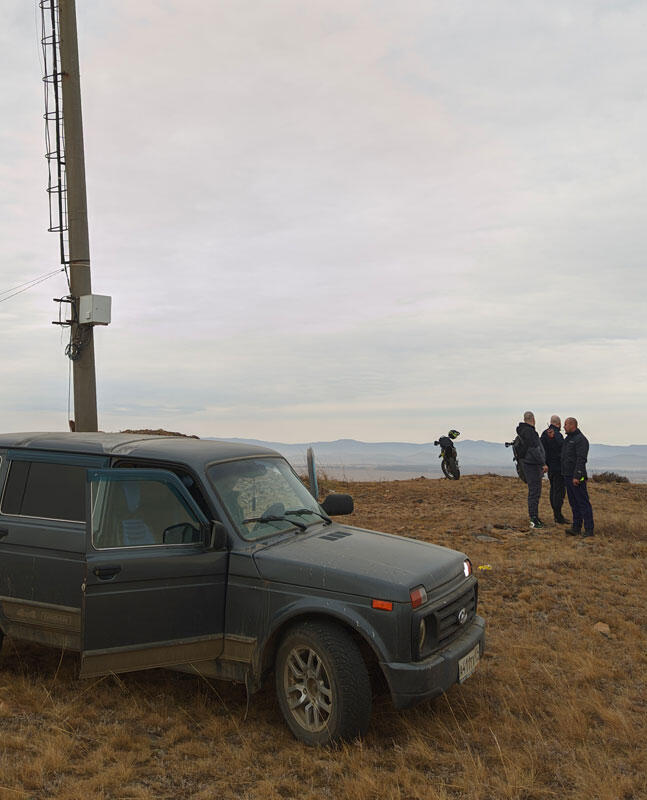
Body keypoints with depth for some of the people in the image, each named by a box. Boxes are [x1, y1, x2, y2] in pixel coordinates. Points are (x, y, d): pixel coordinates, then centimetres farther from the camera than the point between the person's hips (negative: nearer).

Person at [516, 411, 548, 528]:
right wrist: (543, 463, -18)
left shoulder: (524, 430, 17)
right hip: (532, 465, -10)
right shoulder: (528, 431, -15)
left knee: (535, 491, 15)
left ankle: (534, 517, 21)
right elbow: (534, 449, -20)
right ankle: (534, 520, -6)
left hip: (533, 464, 10)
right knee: (534, 492, -8)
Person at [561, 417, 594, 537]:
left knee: (583, 502, -6)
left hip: (577, 477, -9)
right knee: (573, 503, 10)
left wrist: (577, 476, -23)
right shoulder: (567, 439, 18)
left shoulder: (581, 439, -12)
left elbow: (581, 459, -19)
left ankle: (589, 530, -4)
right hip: (567, 476, 9)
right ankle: (576, 527, 14)